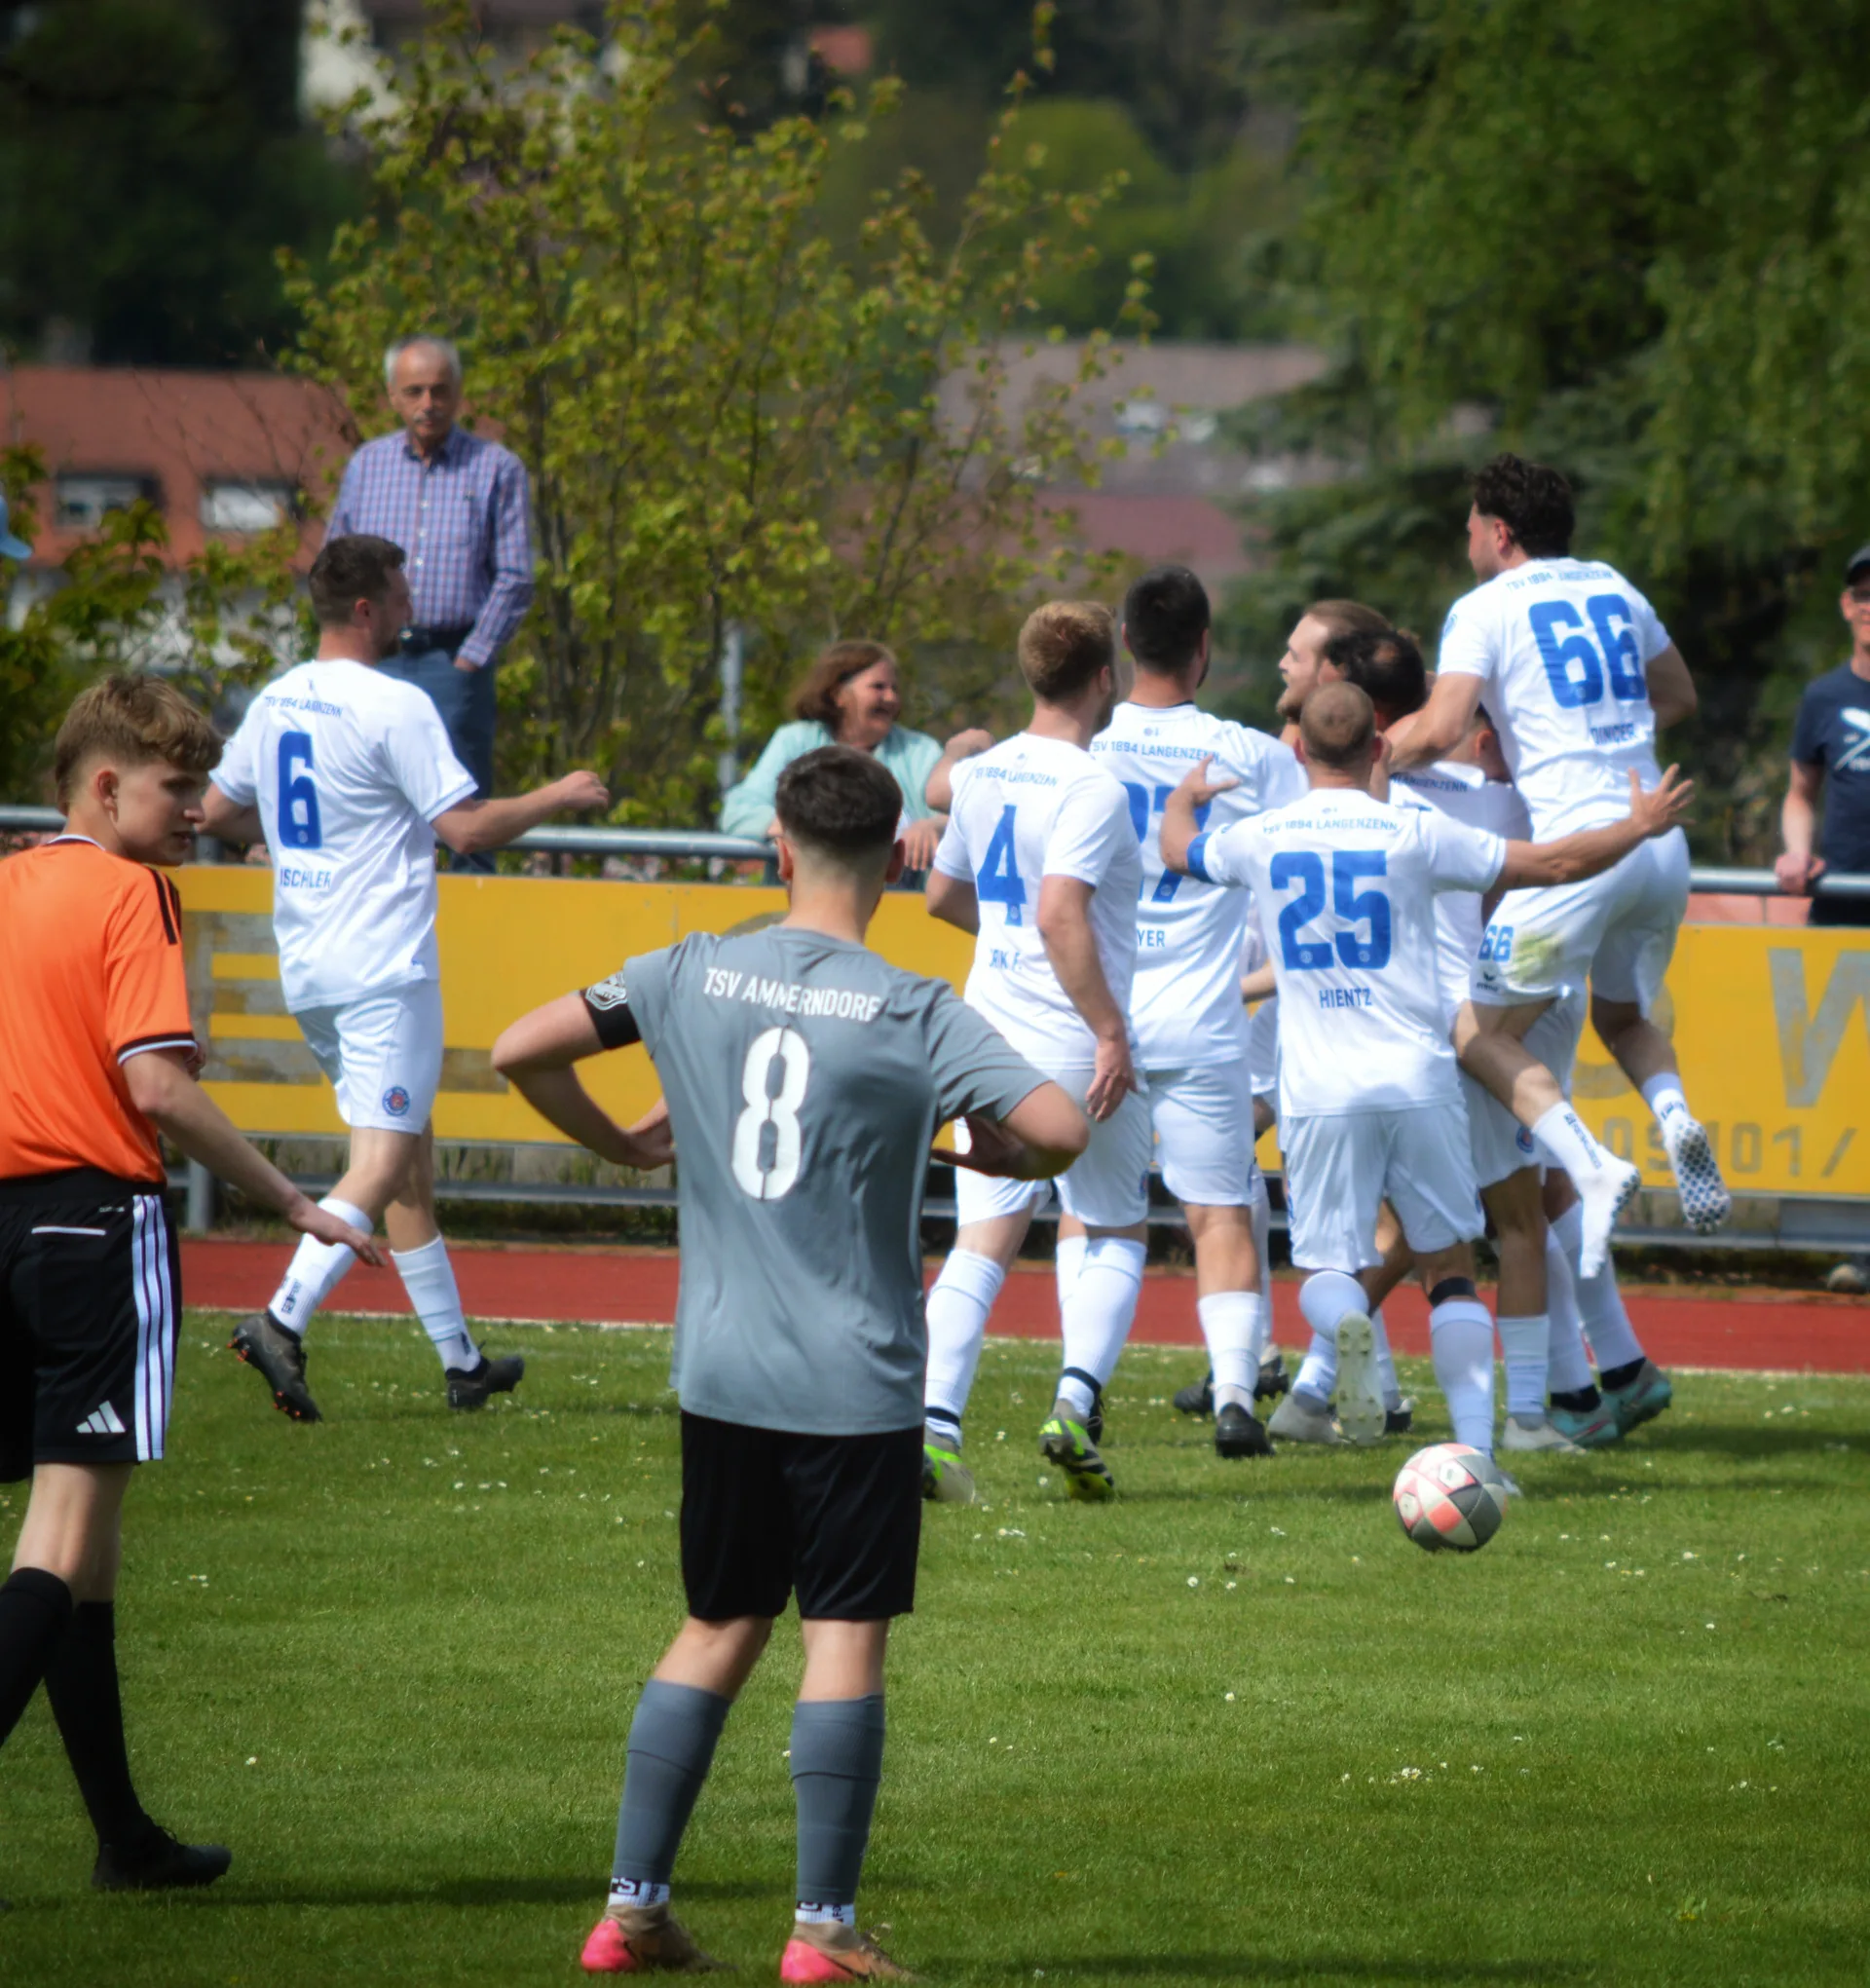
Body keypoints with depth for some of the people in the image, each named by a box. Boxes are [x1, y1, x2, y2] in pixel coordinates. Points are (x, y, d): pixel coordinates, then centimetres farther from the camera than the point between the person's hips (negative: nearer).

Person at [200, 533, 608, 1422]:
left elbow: (217, 813, 18)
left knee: (407, 1157, 15)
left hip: (306, 971, 8)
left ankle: (461, 1359, 19)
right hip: (382, 969, -8)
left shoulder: (274, 703, 9)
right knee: (383, 1163, -11)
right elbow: (467, 827, -15)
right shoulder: (392, 707, -14)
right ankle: (283, 1319, -29)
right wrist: (556, 797, 0)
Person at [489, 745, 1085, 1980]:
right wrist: (1000, 1161, 4)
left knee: (720, 1627, 15)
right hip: (857, 1381, -4)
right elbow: (1059, 1129, -19)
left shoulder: (692, 975, 1)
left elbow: (520, 1053, 3)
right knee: (847, 1636, 2)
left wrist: (617, 1143, 16)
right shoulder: (914, 1015, -10)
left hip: (721, 1373, 4)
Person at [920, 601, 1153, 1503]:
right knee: (1110, 1234, 12)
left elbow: (943, 895, 21)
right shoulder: (1091, 788, -14)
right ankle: (1076, 1402, -5)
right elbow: (1061, 915, -24)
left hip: (992, 1035, 5)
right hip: (1079, 1047, -5)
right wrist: (1110, 1032, -19)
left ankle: (933, 1421, -12)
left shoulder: (980, 774, 8)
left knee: (982, 1238, 3)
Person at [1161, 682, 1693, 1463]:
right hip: (1418, 1082, 0)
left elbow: (1178, 848, 26)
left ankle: (1344, 1321, -30)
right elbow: (1553, 863, 2)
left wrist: (1186, 794, 49)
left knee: (1326, 1265, 8)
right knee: (1450, 1268, 10)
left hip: (1319, 1095, 0)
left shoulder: (1261, 837, 4)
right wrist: (1640, 826, 19)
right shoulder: (1414, 834, -1)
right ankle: (1476, 1448, -2)